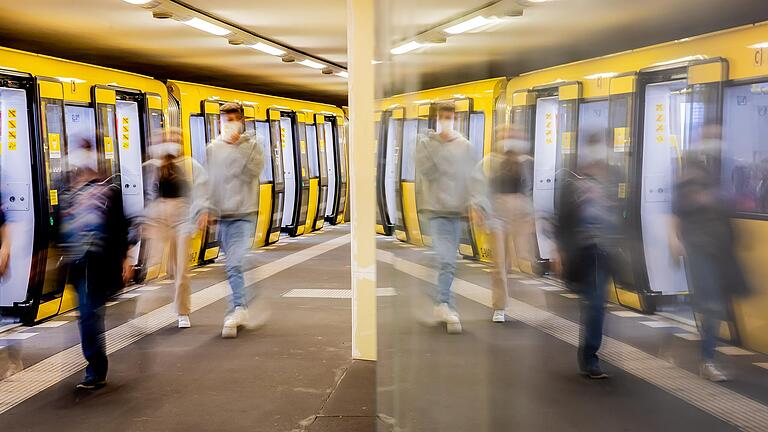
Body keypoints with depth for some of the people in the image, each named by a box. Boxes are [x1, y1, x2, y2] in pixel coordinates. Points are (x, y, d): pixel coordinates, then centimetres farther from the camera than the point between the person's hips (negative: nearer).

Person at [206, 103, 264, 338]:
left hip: (244, 214, -4)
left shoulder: (252, 145, 1)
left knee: (235, 264, -16)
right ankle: (242, 308, 25)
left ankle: (236, 310, -16)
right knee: (233, 265, 12)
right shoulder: (213, 148, 10)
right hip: (221, 215, 4)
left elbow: (253, 172, -15)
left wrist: (237, 147, -15)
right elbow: (207, 180, 12)